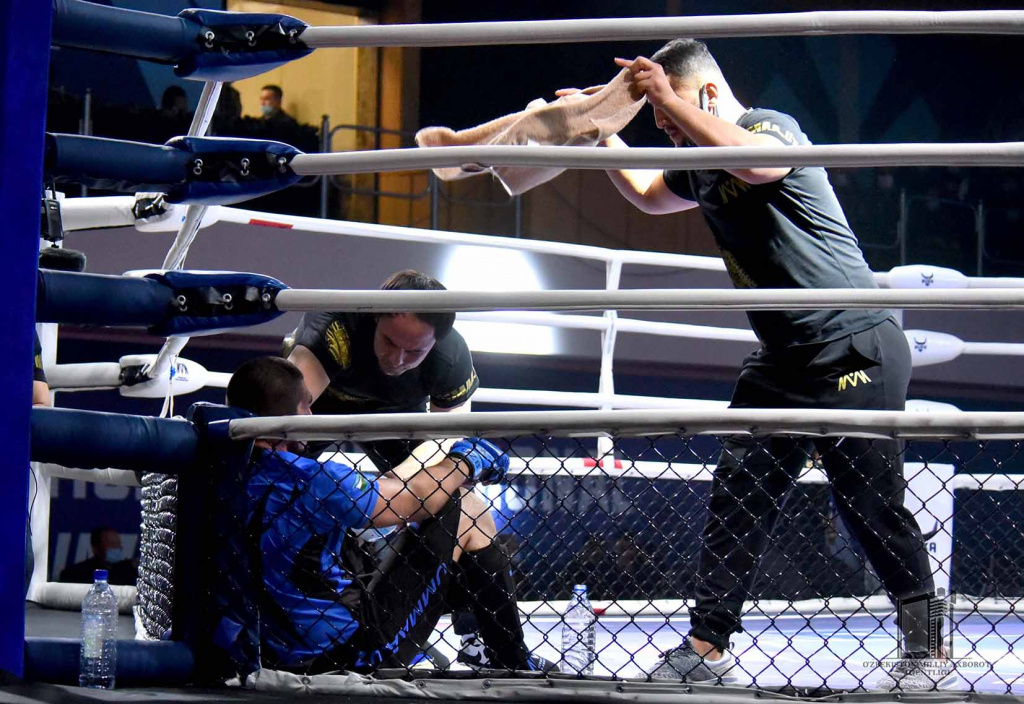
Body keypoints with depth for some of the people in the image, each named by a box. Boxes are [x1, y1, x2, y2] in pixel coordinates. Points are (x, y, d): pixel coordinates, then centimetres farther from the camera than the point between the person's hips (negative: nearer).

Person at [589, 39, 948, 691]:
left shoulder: (771, 125, -13)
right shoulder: (700, 164, 13)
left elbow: (756, 163, -38)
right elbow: (647, 194, 35)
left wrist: (670, 97, -30)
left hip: (855, 350, -9)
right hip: (782, 360, 9)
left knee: (873, 506, -6)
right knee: (735, 500, 4)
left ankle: (930, 653, 5)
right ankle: (707, 648, 7)